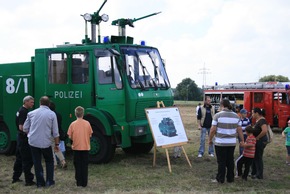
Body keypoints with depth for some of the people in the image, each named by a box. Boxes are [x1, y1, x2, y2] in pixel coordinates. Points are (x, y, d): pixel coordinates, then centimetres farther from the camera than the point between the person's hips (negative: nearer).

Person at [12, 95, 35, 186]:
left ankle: (15, 178, 26)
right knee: (27, 160, -5)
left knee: (19, 158, 17)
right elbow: (21, 127, -25)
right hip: (24, 138, -10)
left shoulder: (21, 110, 12)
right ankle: (28, 180, -1)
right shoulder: (24, 112, -19)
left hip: (20, 137, 10)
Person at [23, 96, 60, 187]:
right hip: (46, 142, -2)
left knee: (37, 163, 12)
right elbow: (55, 132, -3)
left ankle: (40, 182, 17)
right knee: (49, 161, 18)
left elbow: (25, 128, 8)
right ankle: (49, 181, 16)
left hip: (33, 142, 2)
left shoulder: (31, 113, 3)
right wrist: (57, 144, 5)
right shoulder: (52, 114, -3)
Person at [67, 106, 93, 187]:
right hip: (86, 147, 1)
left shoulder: (73, 124, -8)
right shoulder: (87, 123, -6)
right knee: (84, 165, 8)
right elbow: (90, 135, 2)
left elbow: (70, 136, -4)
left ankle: (79, 182, 13)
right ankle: (84, 183, 10)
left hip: (76, 148, 0)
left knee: (78, 165, 11)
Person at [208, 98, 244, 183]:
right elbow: (239, 130, 5)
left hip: (220, 142, -4)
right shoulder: (236, 116, 4)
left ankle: (220, 179, 10)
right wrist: (242, 140, 14)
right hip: (232, 143, 4)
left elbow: (213, 130, -10)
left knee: (221, 161, 4)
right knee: (230, 160, 13)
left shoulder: (218, 115, -9)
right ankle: (230, 178, 21)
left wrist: (210, 139, 3)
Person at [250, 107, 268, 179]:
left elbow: (264, 131, -33)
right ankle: (254, 173, 28)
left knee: (258, 158, -1)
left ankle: (259, 175, 8)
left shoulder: (262, 120, -19)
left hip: (260, 141, -10)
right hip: (257, 141, 10)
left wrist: (257, 137, -23)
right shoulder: (257, 120, 12)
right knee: (254, 157, 17)